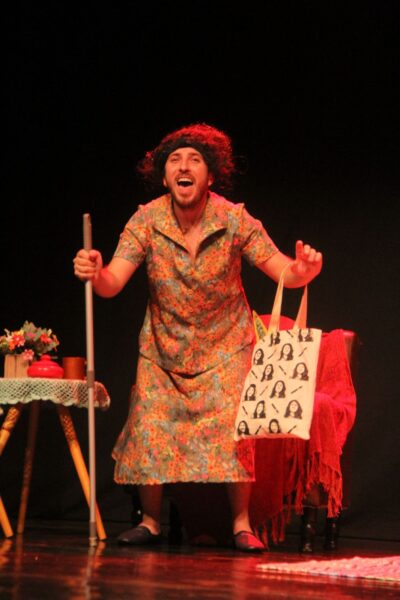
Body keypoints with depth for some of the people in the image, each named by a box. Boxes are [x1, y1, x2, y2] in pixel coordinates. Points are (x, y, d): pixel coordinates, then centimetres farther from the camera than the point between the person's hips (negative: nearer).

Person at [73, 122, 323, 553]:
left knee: (233, 428, -13)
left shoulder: (234, 220, -18)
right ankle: (150, 521, 11)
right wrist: (94, 273, -47)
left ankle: (241, 525, -1)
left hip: (225, 344, -1)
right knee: (150, 429, -4)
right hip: (163, 344, 2)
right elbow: (112, 284, -23)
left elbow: (284, 272, -19)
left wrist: (302, 271, -43)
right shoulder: (147, 220, -16)